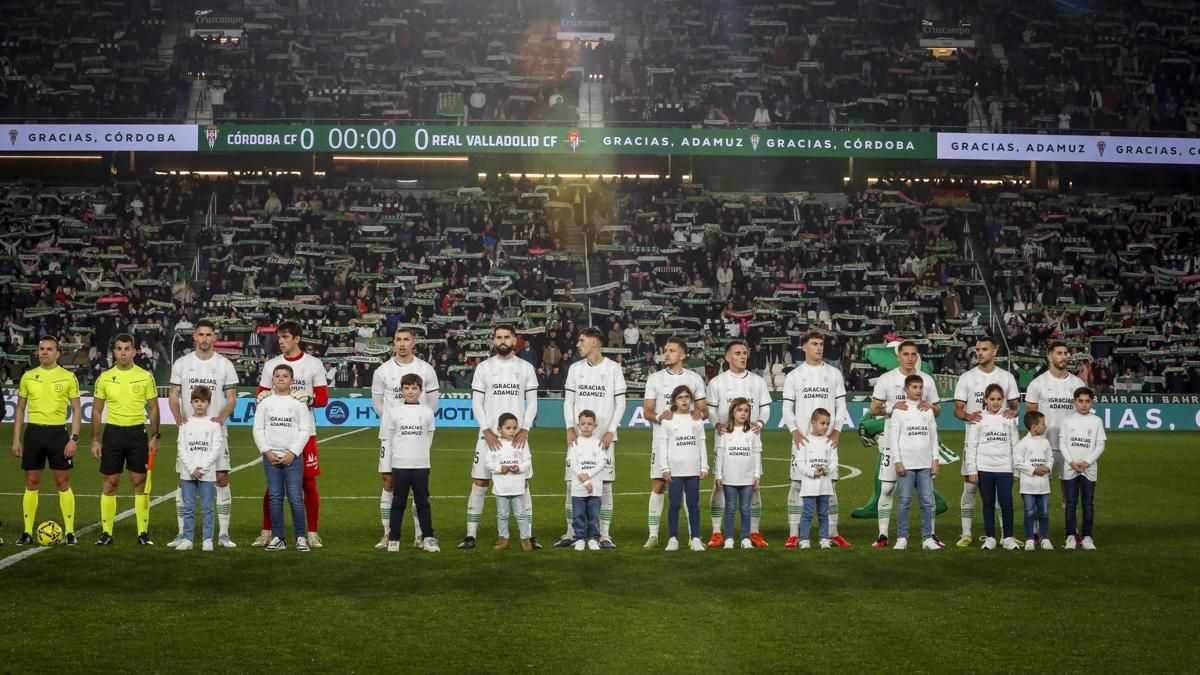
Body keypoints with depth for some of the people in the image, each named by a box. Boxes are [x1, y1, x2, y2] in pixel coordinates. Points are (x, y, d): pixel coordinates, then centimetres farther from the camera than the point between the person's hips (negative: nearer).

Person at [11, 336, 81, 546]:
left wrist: (74, 439, -8)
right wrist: (16, 440, 5)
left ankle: (69, 532, 5)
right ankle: (27, 532, 10)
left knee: (63, 483, -1)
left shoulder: (68, 377, 0)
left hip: (58, 432, -2)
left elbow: (76, 410, 1)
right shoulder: (28, 377, 7)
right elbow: (20, 409, 11)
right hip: (33, 432, 2)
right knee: (31, 483, 5)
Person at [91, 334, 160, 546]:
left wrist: (155, 436, -2)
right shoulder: (104, 378, 4)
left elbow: (153, 408, 5)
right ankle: (106, 533, 8)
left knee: (140, 482, 0)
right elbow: (97, 411, 8)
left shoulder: (145, 376, 2)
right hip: (112, 432, 1)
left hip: (137, 432, -1)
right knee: (110, 483, 2)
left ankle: (143, 532, 6)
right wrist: (95, 440, 3)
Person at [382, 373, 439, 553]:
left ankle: (428, 538, 8)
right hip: (399, 465, -1)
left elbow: (429, 438, 12)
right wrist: (386, 467, 3)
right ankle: (393, 539, 9)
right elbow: (387, 439, 6)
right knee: (398, 503, 4)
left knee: (422, 502, 5)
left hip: (421, 465, 1)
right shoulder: (394, 411, 3)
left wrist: (420, 454, 10)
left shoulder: (427, 412, 5)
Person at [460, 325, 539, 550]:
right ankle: (471, 535, 4)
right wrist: (487, 431, -10)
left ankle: (528, 535, 8)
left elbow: (532, 403, 5)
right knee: (479, 483, -2)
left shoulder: (525, 368, 5)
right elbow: (476, 403, 1)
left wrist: (525, 430, -8)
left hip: (518, 436, 0)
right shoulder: (483, 368, 3)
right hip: (489, 435, 0)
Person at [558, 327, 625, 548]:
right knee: (572, 484, 1)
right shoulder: (575, 368, 10)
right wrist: (570, 428, -3)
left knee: (605, 484, -2)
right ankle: (571, 533, 8)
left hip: (604, 436, -3)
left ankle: (605, 534, 3)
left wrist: (610, 431, -9)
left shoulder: (613, 368, 0)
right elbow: (568, 401, 10)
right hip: (578, 436, 3)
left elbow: (620, 403, 0)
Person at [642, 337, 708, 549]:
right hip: (662, 438, 0)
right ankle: (653, 535, 1)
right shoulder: (655, 378, 7)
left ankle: (694, 534, 8)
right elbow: (646, 411, 5)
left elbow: (705, 410, 10)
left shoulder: (694, 379, 8)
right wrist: (659, 417, -17)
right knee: (658, 485, -4)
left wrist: (700, 413, -15)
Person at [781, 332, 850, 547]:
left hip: (828, 438, 1)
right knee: (798, 485, -2)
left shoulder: (834, 373, 8)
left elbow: (841, 405, 8)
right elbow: (787, 408, 3)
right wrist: (795, 432, -10)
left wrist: (837, 430, -4)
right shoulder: (794, 376, 5)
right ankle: (794, 534, 1)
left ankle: (832, 533, 7)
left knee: (829, 484, 3)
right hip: (802, 438, -1)